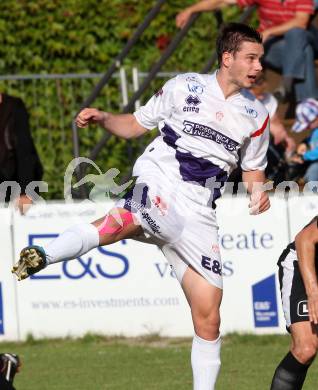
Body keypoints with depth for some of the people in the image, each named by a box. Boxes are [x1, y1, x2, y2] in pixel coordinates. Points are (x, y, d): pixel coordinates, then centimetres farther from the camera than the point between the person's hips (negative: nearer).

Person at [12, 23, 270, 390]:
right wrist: (103, 118, -5)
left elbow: (253, 168, 25)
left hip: (197, 215, 4)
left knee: (208, 314, -1)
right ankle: (42, 257, -58)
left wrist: (258, 191, 3)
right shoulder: (184, 87, 6)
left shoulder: (256, 114, 13)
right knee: (126, 219, -40)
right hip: (157, 187, -4)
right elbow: (136, 124, 14)